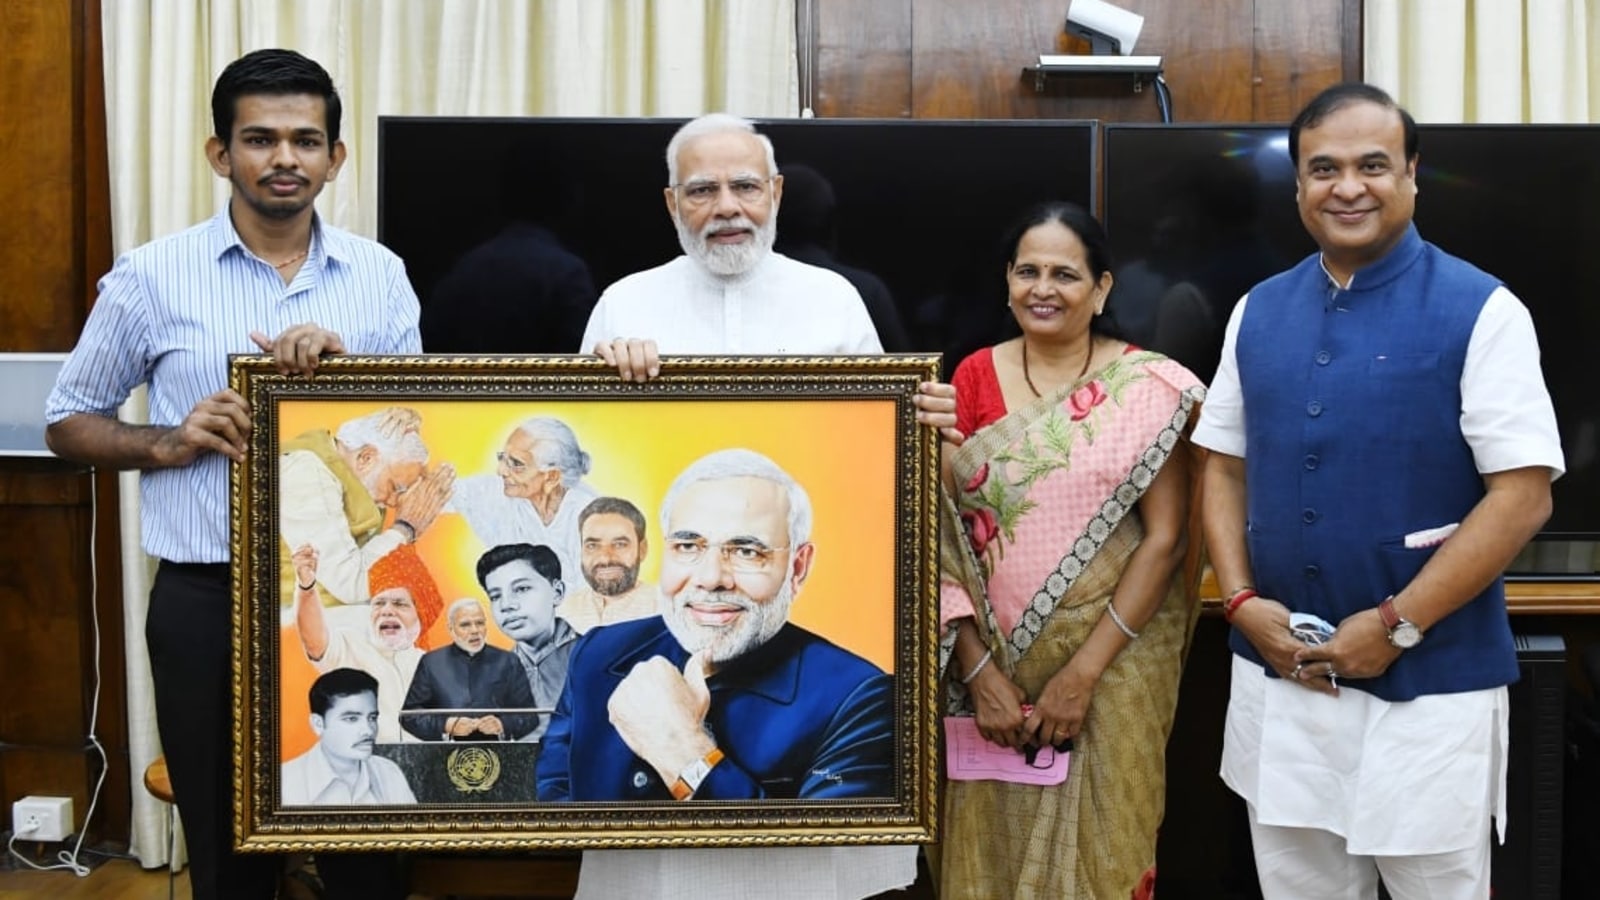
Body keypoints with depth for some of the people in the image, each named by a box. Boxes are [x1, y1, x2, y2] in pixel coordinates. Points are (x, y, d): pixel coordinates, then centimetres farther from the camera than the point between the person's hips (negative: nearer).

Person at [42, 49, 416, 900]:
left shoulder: (380, 276, 4)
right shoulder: (152, 276, 0)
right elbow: (69, 422, 8)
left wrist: (342, 368, -12)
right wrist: (168, 443, -11)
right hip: (207, 601, -1)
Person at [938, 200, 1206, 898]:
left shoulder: (1150, 387, -5)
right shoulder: (973, 377, 2)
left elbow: (1164, 538, -9)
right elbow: (943, 532, -1)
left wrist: (1084, 671, -14)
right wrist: (978, 669, -10)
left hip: (1113, 667, -2)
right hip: (996, 665, 3)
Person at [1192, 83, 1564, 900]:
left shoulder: (1480, 311, -8)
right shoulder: (1258, 312, 7)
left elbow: (1523, 495, -12)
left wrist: (1398, 625, -16)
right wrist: (1243, 600, -3)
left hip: (1429, 685, -4)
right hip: (1277, 678, 4)